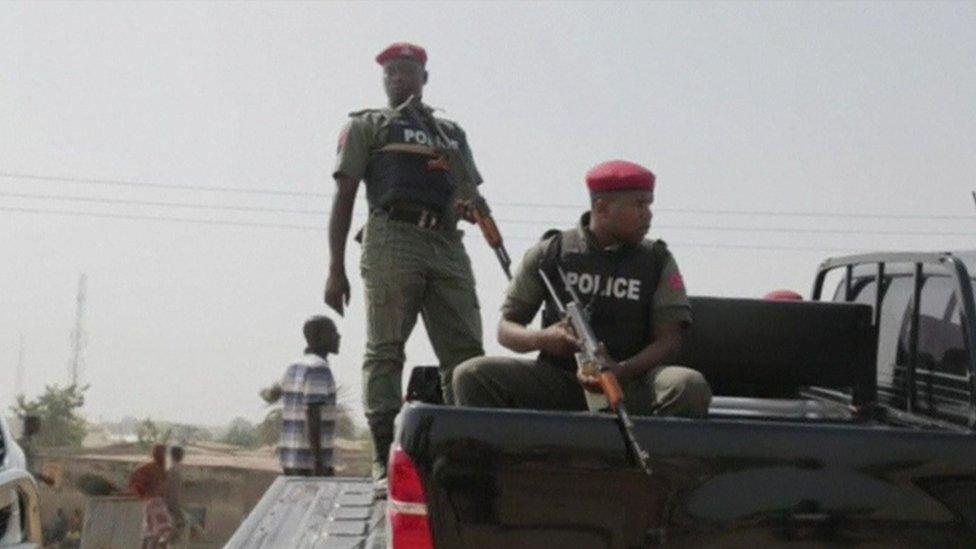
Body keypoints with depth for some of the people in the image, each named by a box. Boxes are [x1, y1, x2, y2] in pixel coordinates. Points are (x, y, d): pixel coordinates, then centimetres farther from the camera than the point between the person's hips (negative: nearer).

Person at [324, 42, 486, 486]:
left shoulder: (452, 133, 29)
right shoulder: (366, 126, 17)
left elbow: (472, 196, 28)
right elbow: (344, 197, 9)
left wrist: (473, 209, 0)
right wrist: (335, 269, -2)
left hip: (448, 247, 4)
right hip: (393, 240, -4)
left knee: (466, 353, -4)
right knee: (385, 349, -10)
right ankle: (384, 458, -12)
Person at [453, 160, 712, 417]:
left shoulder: (658, 261, 6)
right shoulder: (551, 253, 5)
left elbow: (669, 341, -2)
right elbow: (506, 329, 6)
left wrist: (620, 371, -22)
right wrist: (542, 338, -18)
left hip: (631, 381, 0)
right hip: (556, 380, 0)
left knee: (691, 387, -32)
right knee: (472, 375, -23)